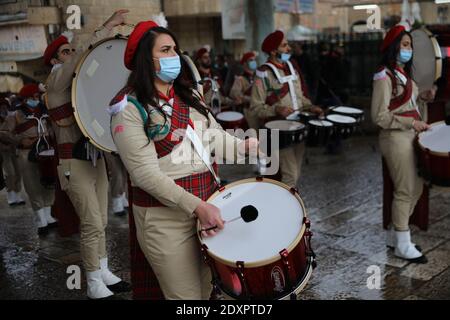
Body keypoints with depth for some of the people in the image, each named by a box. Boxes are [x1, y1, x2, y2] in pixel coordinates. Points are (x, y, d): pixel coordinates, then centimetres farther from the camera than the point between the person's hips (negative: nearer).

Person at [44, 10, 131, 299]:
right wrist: (109, 25, -20)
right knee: (92, 224, -8)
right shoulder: (56, 79, -6)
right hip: (75, 164, -7)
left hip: (96, 158, 7)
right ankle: (95, 284, 2)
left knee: (101, 221, 11)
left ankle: (104, 272, 21)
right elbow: (86, 55, -20)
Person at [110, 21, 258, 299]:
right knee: (187, 295, 4)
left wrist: (244, 146, -15)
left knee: (211, 289, 18)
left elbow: (215, 136, 7)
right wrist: (196, 206, -27)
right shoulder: (129, 108, -12)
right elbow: (146, 173, -19)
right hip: (165, 218, -6)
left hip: (209, 203, 7)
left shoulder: (189, 96, 12)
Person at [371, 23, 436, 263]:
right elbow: (380, 117, -19)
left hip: (410, 137, 10)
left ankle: (395, 234, 27)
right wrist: (412, 123, -22)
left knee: (416, 188, 14)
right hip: (396, 139, -10)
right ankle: (403, 245, 9)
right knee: (405, 191, -3)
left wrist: (423, 98, 5)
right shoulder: (384, 76, -15)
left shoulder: (404, 73, 15)